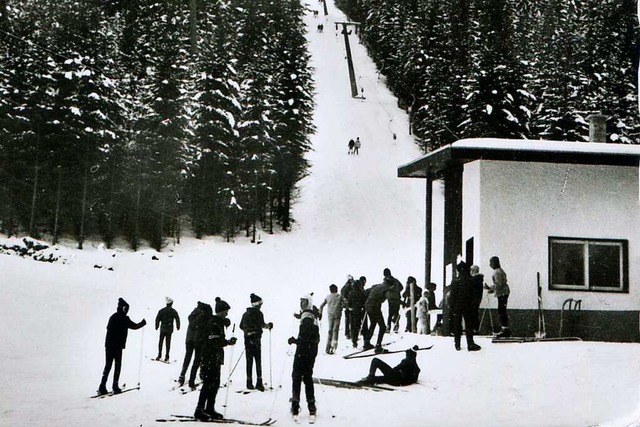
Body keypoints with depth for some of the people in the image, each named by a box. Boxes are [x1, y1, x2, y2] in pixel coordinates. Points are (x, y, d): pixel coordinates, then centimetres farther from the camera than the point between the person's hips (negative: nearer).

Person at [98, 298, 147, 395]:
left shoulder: (113, 317, 11)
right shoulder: (124, 318, -9)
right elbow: (134, 326, -5)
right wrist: (143, 323, 13)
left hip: (108, 345, 6)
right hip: (118, 346, -6)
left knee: (107, 365, 10)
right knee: (117, 365, 3)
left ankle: (102, 387, 3)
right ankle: (115, 386, -1)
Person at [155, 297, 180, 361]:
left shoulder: (161, 311, 0)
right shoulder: (173, 311, -1)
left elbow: (157, 319, 1)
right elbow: (177, 319, -1)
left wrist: (157, 327, 11)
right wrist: (178, 327, 10)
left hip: (162, 329, 0)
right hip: (169, 329, 0)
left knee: (160, 341, 9)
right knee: (168, 343, 3)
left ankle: (159, 355, 4)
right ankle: (166, 357, 0)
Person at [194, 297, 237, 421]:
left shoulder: (219, 322, 15)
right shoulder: (213, 323, -16)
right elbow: (214, 342, -23)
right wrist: (228, 342, -20)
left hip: (216, 358, 10)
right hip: (210, 358, -10)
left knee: (215, 383, 12)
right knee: (208, 383, -8)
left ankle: (209, 409, 20)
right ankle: (199, 411, -4)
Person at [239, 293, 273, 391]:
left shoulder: (246, 314, 10)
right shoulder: (258, 313, -8)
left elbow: (241, 326, 15)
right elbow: (262, 325, -16)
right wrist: (268, 325, -7)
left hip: (247, 339, 5)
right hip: (256, 338, -5)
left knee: (249, 361, 7)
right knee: (258, 361, -2)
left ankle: (249, 382, 6)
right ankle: (259, 383, -3)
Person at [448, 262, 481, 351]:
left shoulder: (454, 281, -7)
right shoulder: (470, 281, -4)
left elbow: (451, 296, -5)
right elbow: (473, 294, 1)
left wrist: (450, 307, 0)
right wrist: (473, 305, 11)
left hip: (456, 307, 0)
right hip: (467, 306, 0)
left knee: (457, 326, 7)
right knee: (469, 325, 4)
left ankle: (457, 344, 10)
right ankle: (470, 344, 2)